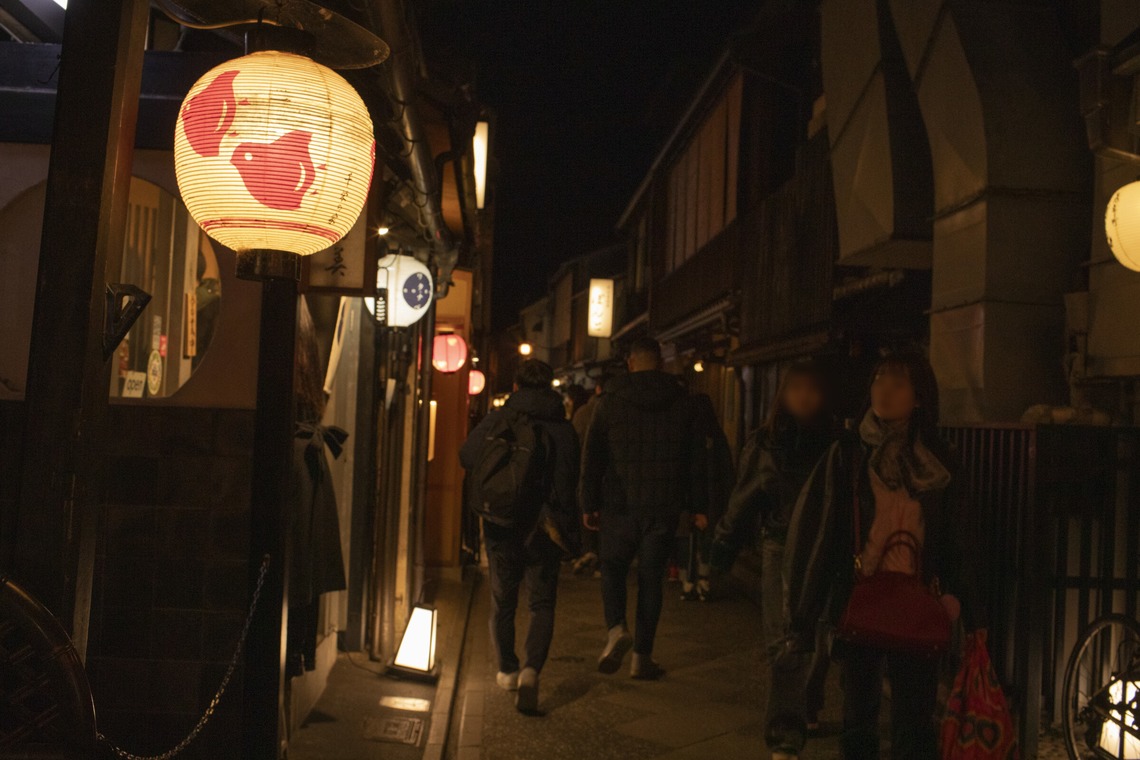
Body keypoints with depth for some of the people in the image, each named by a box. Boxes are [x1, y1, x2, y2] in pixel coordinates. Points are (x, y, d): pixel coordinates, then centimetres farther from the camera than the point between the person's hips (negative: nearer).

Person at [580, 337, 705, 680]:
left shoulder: (611, 400, 1)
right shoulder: (682, 401, 5)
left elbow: (593, 456, 0)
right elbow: (696, 457, 6)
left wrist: (589, 504, 5)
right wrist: (698, 507, 10)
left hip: (619, 504, -1)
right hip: (664, 506, 1)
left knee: (613, 567, 14)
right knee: (651, 575, 8)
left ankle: (616, 628, -11)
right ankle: (642, 656, 10)